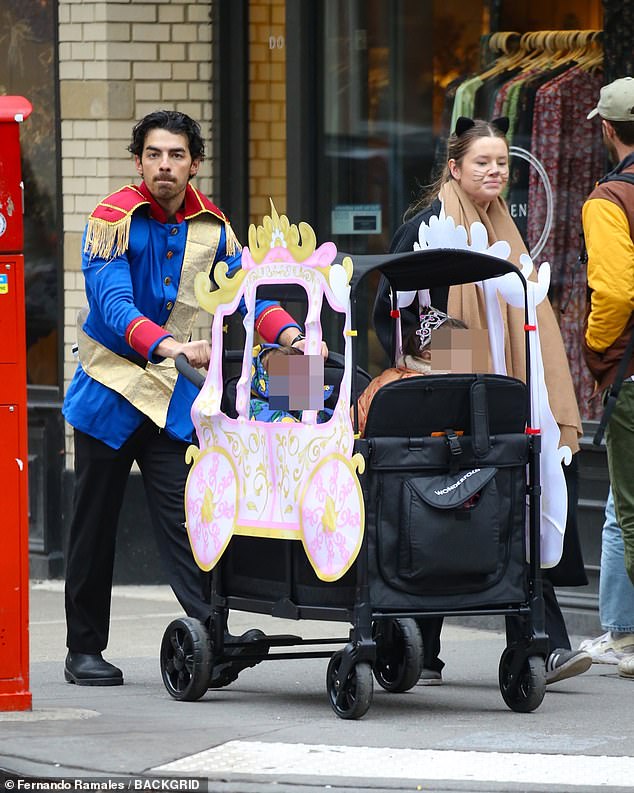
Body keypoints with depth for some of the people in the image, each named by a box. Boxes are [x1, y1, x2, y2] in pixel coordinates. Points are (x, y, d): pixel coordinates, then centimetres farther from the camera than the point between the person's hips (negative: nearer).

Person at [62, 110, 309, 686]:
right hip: (110, 389, -2)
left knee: (184, 519, -8)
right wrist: (171, 345, -41)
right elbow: (112, 305, -24)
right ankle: (85, 650, 16)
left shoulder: (211, 225, 3)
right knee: (95, 525, 6)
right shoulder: (114, 219, -12)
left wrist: (292, 336, -20)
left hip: (175, 392, 2)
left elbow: (246, 290, 0)